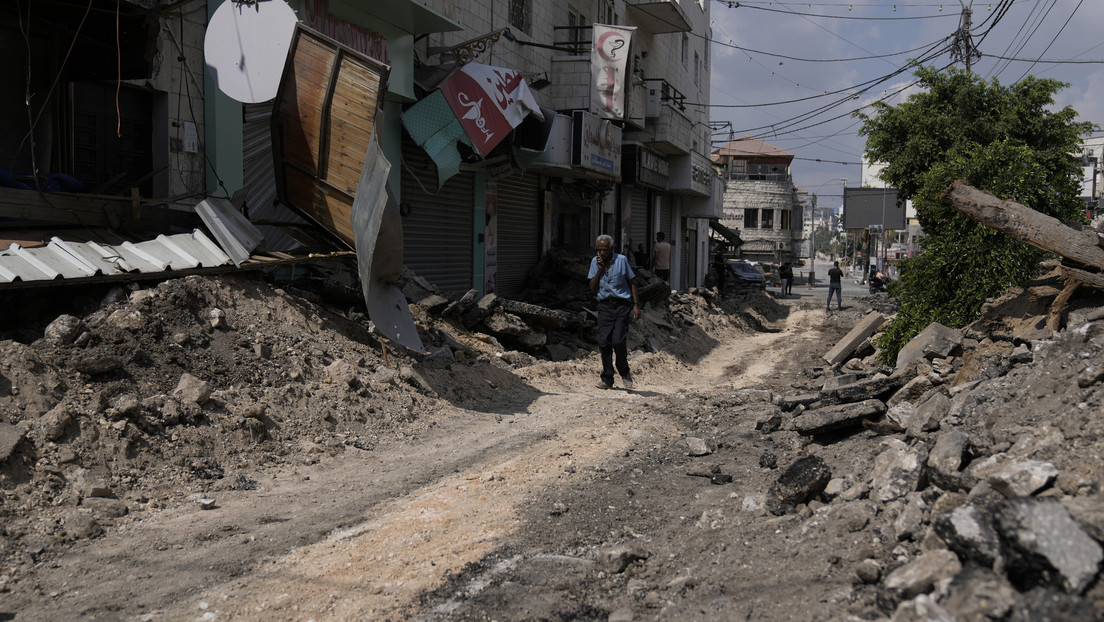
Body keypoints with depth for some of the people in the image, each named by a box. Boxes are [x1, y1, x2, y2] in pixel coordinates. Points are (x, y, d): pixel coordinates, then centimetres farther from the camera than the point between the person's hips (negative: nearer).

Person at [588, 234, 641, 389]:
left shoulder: (621, 260, -3)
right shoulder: (595, 262, 5)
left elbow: (631, 282, 5)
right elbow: (593, 288, 2)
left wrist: (636, 304, -1)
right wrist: (599, 270, -11)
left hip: (622, 305, -3)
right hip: (604, 305, 3)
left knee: (618, 341, -14)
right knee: (604, 342, -4)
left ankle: (624, 372, 10)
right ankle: (607, 379, 7)